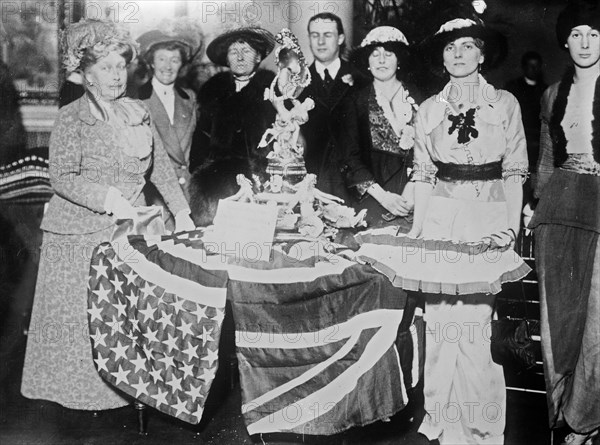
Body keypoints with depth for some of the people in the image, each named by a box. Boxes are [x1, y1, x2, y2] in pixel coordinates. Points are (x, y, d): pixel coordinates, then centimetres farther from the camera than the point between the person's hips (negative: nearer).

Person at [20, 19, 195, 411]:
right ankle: (77, 392, 20)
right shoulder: (72, 117, -6)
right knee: (81, 314, 3)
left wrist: (182, 212, 3)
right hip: (80, 233, -4)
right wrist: (109, 199, -24)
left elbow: (161, 166, 12)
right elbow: (62, 177, -13)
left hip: (128, 229, 4)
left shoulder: (138, 112, 9)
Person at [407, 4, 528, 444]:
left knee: (473, 323, -8)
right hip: (440, 218, 2)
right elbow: (423, 175, 11)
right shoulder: (429, 109, 10)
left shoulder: (505, 103, 4)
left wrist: (512, 226, -8)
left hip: (488, 219, -2)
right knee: (440, 321, 1)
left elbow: (515, 172, 3)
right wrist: (417, 228, 2)